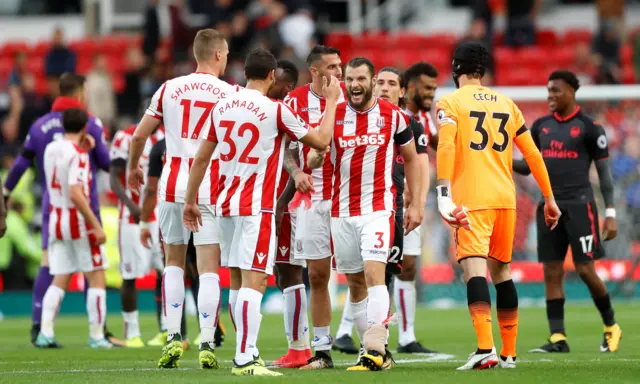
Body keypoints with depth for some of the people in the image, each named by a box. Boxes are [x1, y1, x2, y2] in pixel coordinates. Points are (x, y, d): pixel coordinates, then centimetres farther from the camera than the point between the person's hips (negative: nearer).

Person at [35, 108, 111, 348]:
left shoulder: (50, 149, 6)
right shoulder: (78, 155, -16)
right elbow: (76, 195, -24)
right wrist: (96, 226, -22)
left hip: (55, 219, 7)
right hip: (78, 221, -7)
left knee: (59, 281, 10)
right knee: (96, 279, 3)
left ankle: (45, 332, -2)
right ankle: (96, 335, 1)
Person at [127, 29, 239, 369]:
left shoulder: (169, 89, 5)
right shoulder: (231, 94, -2)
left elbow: (139, 136, 11)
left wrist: (133, 167, 28)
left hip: (174, 184, 2)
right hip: (213, 186, -2)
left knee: (174, 262, 16)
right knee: (209, 268, 1)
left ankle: (173, 338, 6)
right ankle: (206, 344, -5)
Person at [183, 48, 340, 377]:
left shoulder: (222, 108, 8)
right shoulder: (275, 111, -10)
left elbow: (201, 157, 15)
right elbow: (321, 140, 0)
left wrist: (190, 201, 24)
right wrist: (331, 102, 14)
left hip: (226, 204, 7)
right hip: (256, 207, -7)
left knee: (239, 281, 13)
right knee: (254, 281, -11)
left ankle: (247, 353, 18)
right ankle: (244, 359, -19)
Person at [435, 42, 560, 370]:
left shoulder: (450, 103, 2)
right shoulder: (506, 104, 17)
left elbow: (446, 148, -14)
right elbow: (533, 155, 18)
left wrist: (444, 194, -20)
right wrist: (549, 198, 24)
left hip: (471, 199, -5)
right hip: (505, 198, 5)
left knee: (474, 268, -15)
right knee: (501, 270, 17)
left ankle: (485, 349, -31)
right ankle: (509, 353, 22)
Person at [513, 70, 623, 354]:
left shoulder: (588, 127, -4)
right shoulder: (541, 126, 12)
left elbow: (604, 171, -3)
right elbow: (528, 167, 15)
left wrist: (610, 213, -8)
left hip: (579, 205, -5)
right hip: (549, 205, 5)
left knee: (585, 270, -6)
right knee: (552, 272, 0)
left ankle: (611, 327, 13)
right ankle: (557, 337, 0)